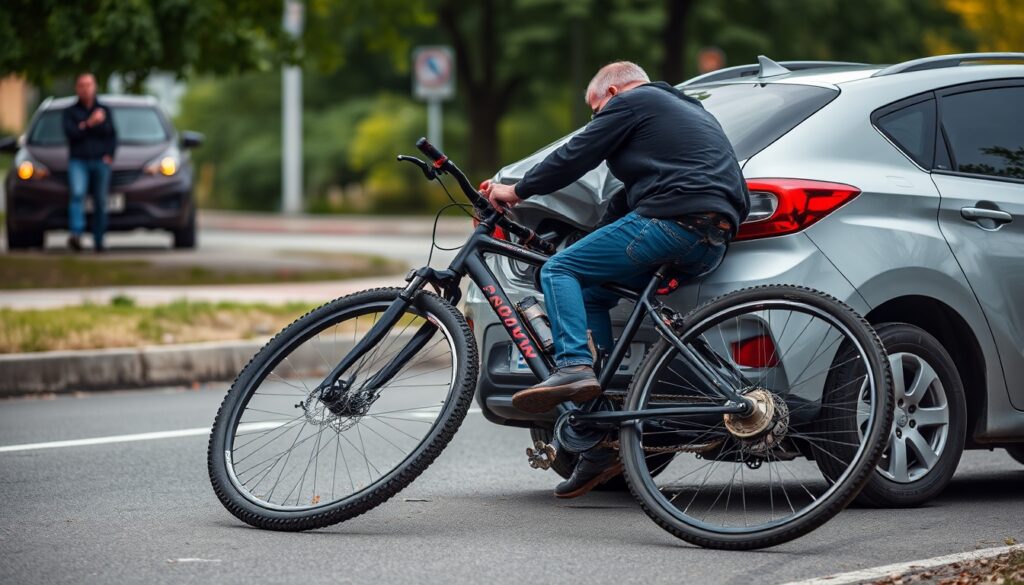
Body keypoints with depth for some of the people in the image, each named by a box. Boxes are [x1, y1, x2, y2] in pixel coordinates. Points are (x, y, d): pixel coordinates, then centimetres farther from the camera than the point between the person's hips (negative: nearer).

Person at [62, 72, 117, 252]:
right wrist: (89, 124, -12)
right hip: (78, 161, -2)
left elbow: (111, 134, 10)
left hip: (101, 161, 2)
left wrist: (109, 155, -4)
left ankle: (98, 242, 7)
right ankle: (75, 235, -35)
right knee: (77, 194, -23)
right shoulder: (71, 112, 11)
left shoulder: (104, 110, 16)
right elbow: (70, 133, -5)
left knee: (100, 202, 1)